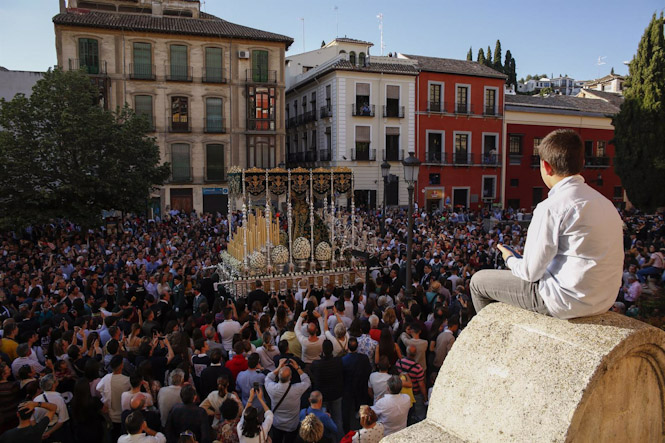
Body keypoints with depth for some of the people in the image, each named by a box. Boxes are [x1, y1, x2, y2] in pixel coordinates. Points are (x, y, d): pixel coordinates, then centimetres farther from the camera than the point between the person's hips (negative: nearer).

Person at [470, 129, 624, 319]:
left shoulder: (552, 207, -19)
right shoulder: (605, 202, 7)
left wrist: (511, 259, 8)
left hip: (569, 301, -9)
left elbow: (530, 272, -15)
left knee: (479, 280, 7)